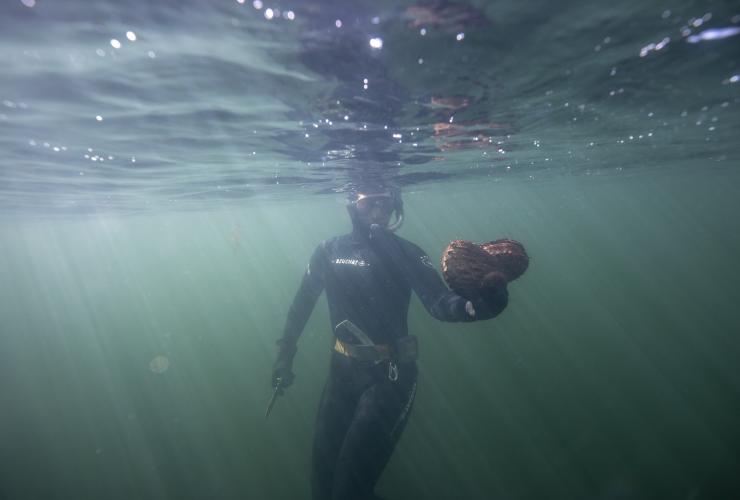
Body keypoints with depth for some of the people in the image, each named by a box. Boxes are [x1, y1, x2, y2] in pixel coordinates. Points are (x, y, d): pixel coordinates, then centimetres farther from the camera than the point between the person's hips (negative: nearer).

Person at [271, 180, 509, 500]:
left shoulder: (406, 253, -8)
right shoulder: (329, 252, 0)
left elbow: (439, 303, -19)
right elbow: (302, 305, 8)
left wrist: (475, 306, -40)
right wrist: (284, 356, 10)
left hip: (389, 373, -3)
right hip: (342, 369, 4)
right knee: (324, 473, 17)